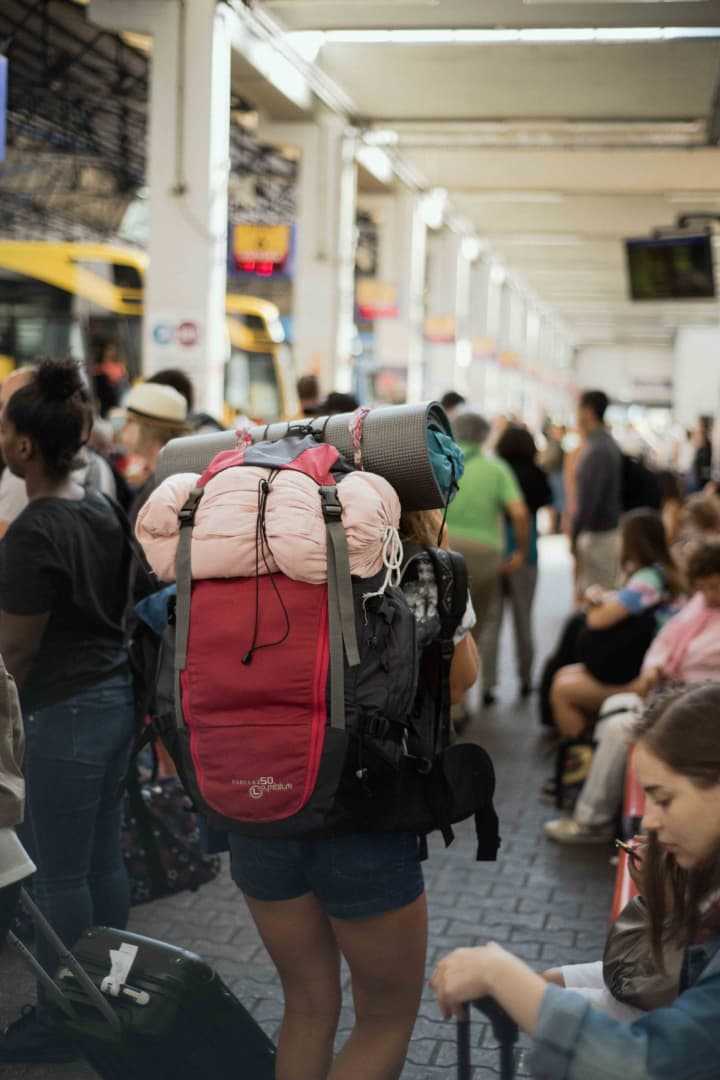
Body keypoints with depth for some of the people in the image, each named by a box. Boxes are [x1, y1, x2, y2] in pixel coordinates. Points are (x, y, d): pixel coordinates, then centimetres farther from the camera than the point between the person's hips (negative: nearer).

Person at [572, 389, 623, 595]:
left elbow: (588, 499, -22)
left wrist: (574, 536, -17)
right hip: (611, 530, 10)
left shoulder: (596, 450, -18)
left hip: (597, 535, -10)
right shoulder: (611, 445, 12)